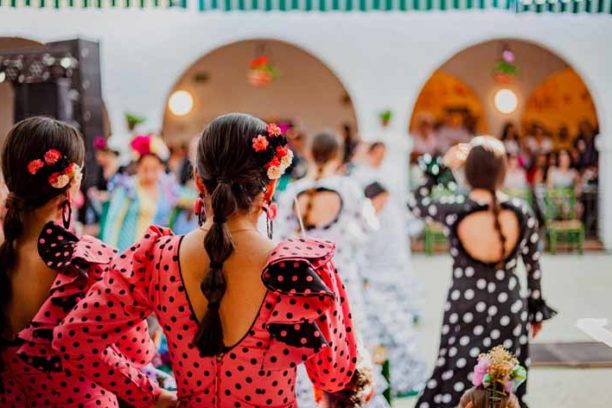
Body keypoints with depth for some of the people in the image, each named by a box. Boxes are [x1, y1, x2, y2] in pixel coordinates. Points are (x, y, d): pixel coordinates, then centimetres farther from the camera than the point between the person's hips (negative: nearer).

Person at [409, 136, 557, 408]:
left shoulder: (453, 210, -14)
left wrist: (442, 167, 8)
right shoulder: (522, 211, -8)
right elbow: (533, 266, 3)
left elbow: (416, 203, 7)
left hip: (465, 310, -1)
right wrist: (537, 309, 16)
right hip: (510, 311, 2)